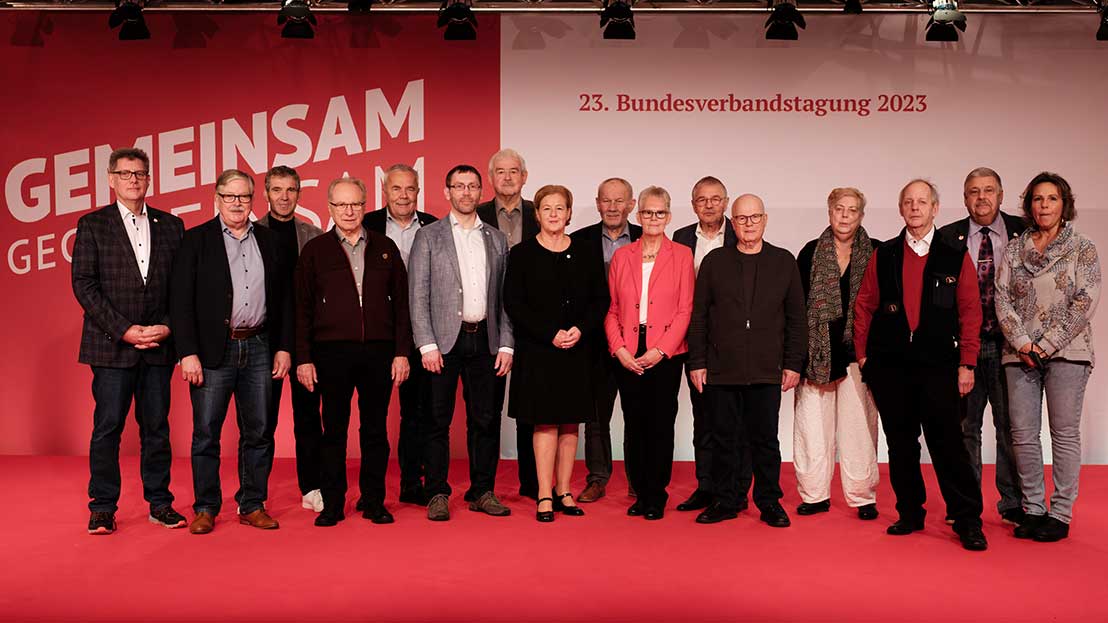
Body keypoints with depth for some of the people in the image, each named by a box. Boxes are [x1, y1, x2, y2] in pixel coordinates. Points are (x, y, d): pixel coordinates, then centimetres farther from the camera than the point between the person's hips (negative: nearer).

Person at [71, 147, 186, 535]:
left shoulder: (170, 225, 10)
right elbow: (84, 285, -4)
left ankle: (159, 503, 17)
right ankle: (103, 508, 12)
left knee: (157, 427, 8)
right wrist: (124, 330, -12)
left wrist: (167, 327, -6)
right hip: (112, 344, -2)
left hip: (159, 345, 2)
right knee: (107, 427, 2)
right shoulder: (92, 225, 3)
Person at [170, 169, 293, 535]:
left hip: (259, 347, 3)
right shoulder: (196, 240, 1)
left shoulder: (269, 241, 11)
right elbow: (181, 301, -5)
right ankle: (206, 508, 15)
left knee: (256, 433, 8)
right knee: (206, 434, 3)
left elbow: (282, 299, 12)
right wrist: (188, 353, -12)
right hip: (213, 350, -3)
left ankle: (252, 505, 19)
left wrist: (283, 347, 5)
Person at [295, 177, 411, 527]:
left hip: (379, 351, 1)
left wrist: (401, 352, 1)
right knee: (334, 430, 5)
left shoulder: (385, 248, 10)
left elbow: (401, 304, 9)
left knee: (375, 429, 7)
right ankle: (332, 504, 15)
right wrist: (303, 358, -3)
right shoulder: (315, 251, 7)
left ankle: (374, 502, 17)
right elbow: (302, 308, 4)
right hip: (332, 353, -1)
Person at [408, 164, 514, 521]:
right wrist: (427, 345, -10)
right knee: (438, 421, 2)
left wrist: (506, 344, 3)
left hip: (484, 340, 3)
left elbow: (504, 298, 11)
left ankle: (482, 492, 19)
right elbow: (417, 296, -2)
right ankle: (437, 494, 12)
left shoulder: (497, 239, 13)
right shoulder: (428, 236, 3)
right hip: (444, 341, -3)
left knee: (485, 420, 7)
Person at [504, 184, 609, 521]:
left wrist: (581, 329, -10)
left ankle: (563, 491, 16)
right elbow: (513, 304, -5)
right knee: (545, 422, -3)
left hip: (578, 351, 3)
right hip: (537, 351, -3)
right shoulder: (521, 254, 1)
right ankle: (545, 497, 3)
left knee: (570, 423, 6)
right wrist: (551, 334, -13)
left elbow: (601, 299, 7)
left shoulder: (586, 254, 9)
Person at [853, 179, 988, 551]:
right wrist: (862, 354, 4)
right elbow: (864, 306, 10)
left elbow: (970, 313, 2)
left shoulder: (956, 258, 4)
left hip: (937, 363, -2)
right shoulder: (883, 256, 9)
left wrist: (967, 364, -3)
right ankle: (910, 514, 20)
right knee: (900, 443, 8)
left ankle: (968, 521, 4)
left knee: (947, 441, -6)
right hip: (889, 364, 2)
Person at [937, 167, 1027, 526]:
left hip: (1008, 344, 0)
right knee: (964, 427, 8)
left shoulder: (1024, 233, 4)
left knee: (1011, 427, 6)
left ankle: (1012, 503, 19)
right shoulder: (948, 238, 3)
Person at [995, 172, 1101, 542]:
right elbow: (1001, 299, 5)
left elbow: (1085, 302, -5)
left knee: (1064, 434, 0)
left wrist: (1047, 345, -11)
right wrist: (1022, 343, -8)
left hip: (1066, 352, -3)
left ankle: (1061, 513, 8)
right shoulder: (1015, 249, 11)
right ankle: (1033, 509, 13)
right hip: (1021, 354, 3)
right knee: (1023, 435, 2)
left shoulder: (1083, 249, 4)